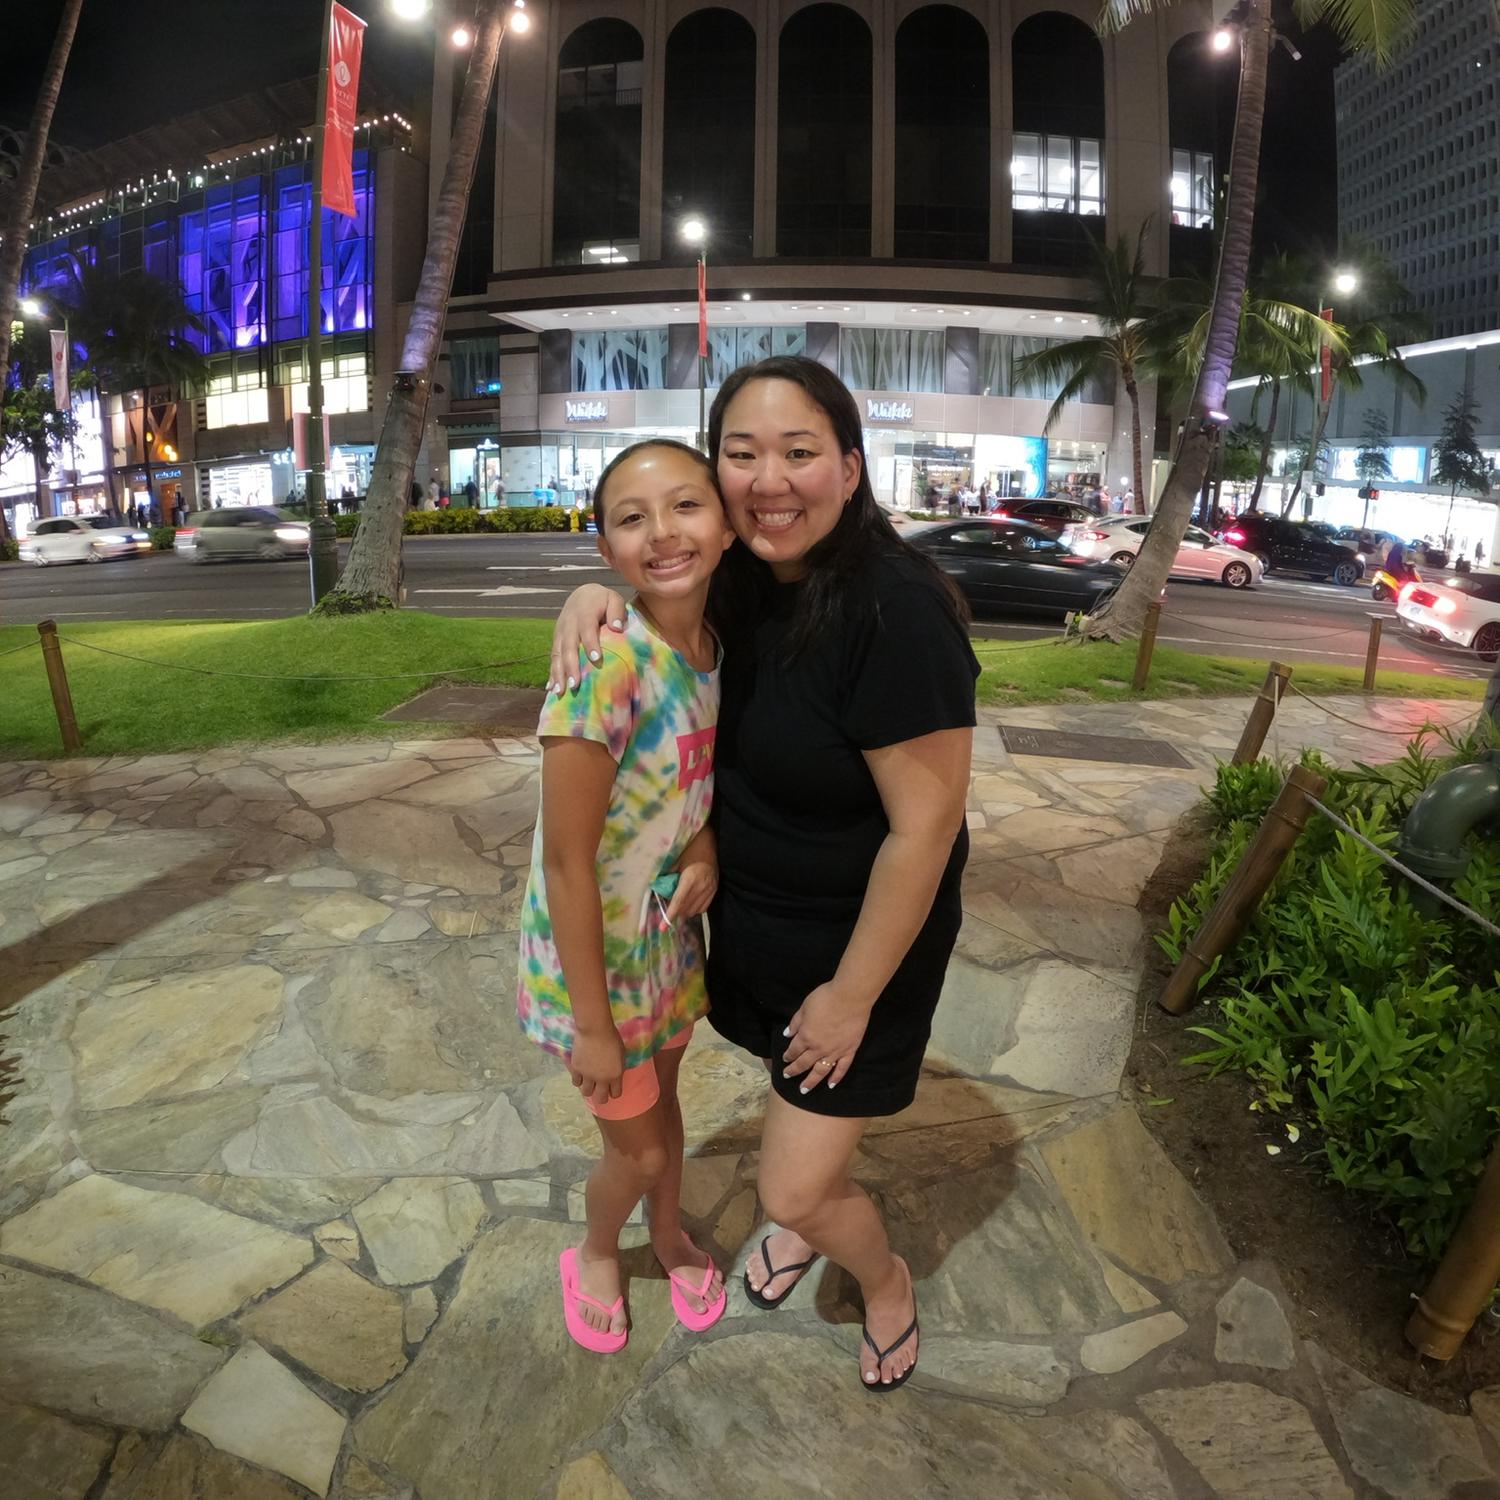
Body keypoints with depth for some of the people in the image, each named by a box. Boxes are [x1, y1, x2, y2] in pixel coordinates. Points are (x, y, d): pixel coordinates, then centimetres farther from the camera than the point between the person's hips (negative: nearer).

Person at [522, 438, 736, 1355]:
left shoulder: (715, 646, -10)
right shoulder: (606, 666, -31)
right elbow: (568, 863, -25)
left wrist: (706, 841, -14)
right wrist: (592, 1024, -17)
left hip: (671, 927, 6)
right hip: (593, 949, -5)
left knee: (662, 1095, 27)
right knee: (638, 1146, 15)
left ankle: (670, 1236, 56)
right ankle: (597, 1252, 49)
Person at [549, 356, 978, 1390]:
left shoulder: (894, 611, -29)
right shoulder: (744, 589, -7)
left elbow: (925, 828, -26)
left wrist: (852, 995, -17)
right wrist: (598, 597, -12)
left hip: (861, 942, -6)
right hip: (754, 917, 7)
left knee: (797, 1187, 1)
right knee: (795, 1093, 28)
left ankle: (886, 1279, 36)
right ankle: (805, 1220, 59)